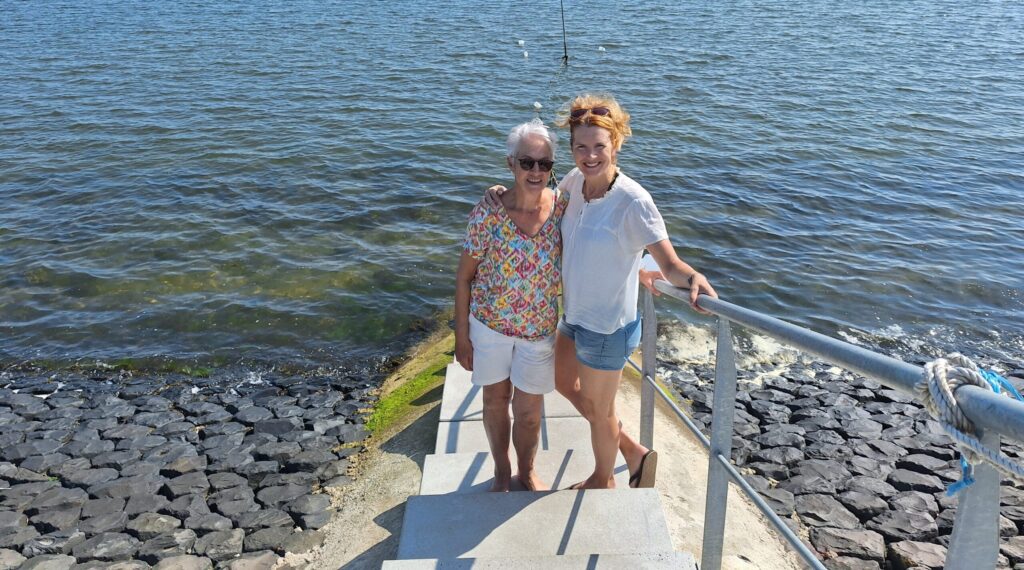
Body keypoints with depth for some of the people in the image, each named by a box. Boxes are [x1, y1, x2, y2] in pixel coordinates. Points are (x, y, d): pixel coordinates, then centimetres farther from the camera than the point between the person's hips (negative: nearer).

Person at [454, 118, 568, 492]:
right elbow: (464, 276, -10)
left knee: (529, 411, 14)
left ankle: (526, 472, 43)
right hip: (489, 323, -1)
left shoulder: (563, 209, -13)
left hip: (540, 329, 1)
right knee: (495, 399, 19)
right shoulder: (487, 213, -19)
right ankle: (501, 471, 44)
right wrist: (461, 336, -6)